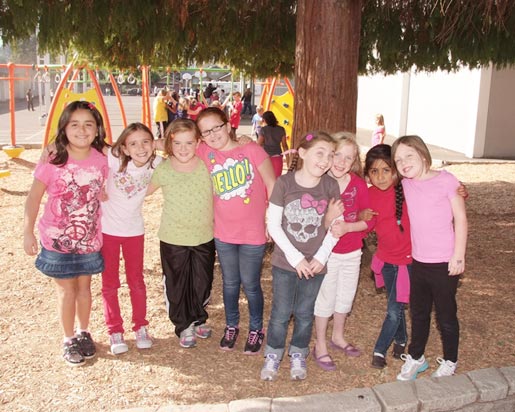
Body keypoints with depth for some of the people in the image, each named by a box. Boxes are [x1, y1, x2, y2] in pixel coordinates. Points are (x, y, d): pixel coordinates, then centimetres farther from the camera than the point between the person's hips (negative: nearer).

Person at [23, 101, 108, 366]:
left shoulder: (101, 160, -8)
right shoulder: (53, 161, -16)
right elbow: (34, 198, -9)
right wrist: (28, 232, -10)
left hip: (89, 239, 3)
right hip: (57, 240, -2)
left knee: (84, 286, 17)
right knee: (66, 290, 9)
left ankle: (83, 332, 37)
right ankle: (69, 340, 28)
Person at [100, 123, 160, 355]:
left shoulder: (155, 163, -14)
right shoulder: (114, 159, -20)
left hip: (134, 230, 1)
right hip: (107, 229, -1)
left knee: (136, 281, 14)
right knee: (110, 283, 10)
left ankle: (140, 328, 29)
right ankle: (115, 331, 24)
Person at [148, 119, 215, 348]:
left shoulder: (207, 165, -10)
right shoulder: (163, 170, -11)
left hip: (204, 237, 1)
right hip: (172, 239, -1)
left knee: (202, 283, 17)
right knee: (176, 285, 13)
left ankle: (199, 320, 44)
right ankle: (183, 326, 36)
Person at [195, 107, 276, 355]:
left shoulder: (251, 150, -12)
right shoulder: (204, 153, -4)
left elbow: (272, 185, -8)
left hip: (253, 233, -3)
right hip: (223, 233, 3)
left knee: (250, 285, 10)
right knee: (230, 283, 19)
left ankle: (256, 329, 33)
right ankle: (231, 326, 40)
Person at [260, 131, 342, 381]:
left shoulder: (331, 186, -7)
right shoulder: (285, 183, -13)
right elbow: (273, 225, -10)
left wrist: (321, 257, -8)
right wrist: (295, 257, -13)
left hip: (315, 264, 2)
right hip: (285, 262, -1)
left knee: (305, 313, 14)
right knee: (281, 313, 6)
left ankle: (298, 355, 35)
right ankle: (273, 355, 28)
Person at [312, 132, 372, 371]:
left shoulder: (359, 185, -10)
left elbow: (368, 220, -7)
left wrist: (346, 227, -23)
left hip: (352, 253, 4)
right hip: (326, 253, -4)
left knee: (345, 297, 21)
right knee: (325, 299, 9)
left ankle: (338, 337, 45)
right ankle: (320, 346, 30)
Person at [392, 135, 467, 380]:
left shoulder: (445, 180, -12)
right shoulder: (406, 185, 2)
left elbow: (460, 218, -9)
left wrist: (458, 256, -11)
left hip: (444, 263, -5)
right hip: (418, 261, 5)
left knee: (446, 315, 11)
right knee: (418, 313, 19)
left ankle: (449, 362, 31)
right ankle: (415, 358, 37)